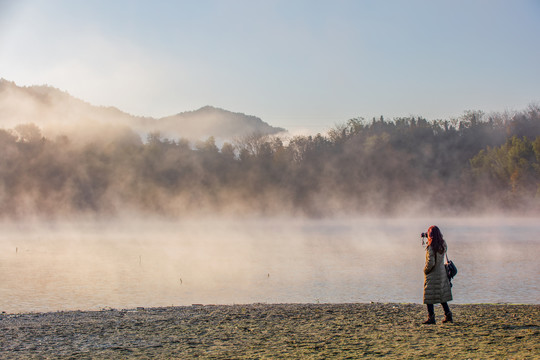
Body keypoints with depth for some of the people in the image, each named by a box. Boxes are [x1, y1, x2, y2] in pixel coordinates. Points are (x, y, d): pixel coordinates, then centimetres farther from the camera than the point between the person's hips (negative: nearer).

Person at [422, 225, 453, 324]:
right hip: (442, 273, 7)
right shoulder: (443, 245, 1)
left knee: (429, 297, 2)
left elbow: (431, 262, -24)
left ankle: (431, 318, 2)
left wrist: (425, 270, -5)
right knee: (441, 295, 17)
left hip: (432, 275, -7)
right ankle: (448, 315, 17)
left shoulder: (431, 247, -20)